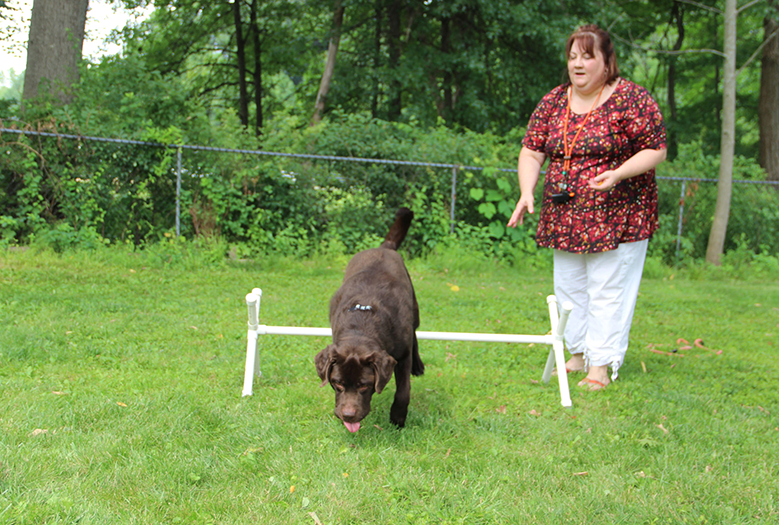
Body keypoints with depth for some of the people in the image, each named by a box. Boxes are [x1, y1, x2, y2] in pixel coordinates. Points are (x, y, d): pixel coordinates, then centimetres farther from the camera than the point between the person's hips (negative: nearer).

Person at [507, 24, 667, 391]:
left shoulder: (630, 99, -8)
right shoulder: (553, 102, 7)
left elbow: (655, 150, -9)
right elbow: (532, 151, 7)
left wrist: (618, 173, -24)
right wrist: (527, 193, -9)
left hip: (616, 216, -5)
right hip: (565, 217, 6)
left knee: (608, 289, -4)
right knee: (569, 287, 11)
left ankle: (601, 366, 2)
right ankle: (577, 356, 25)